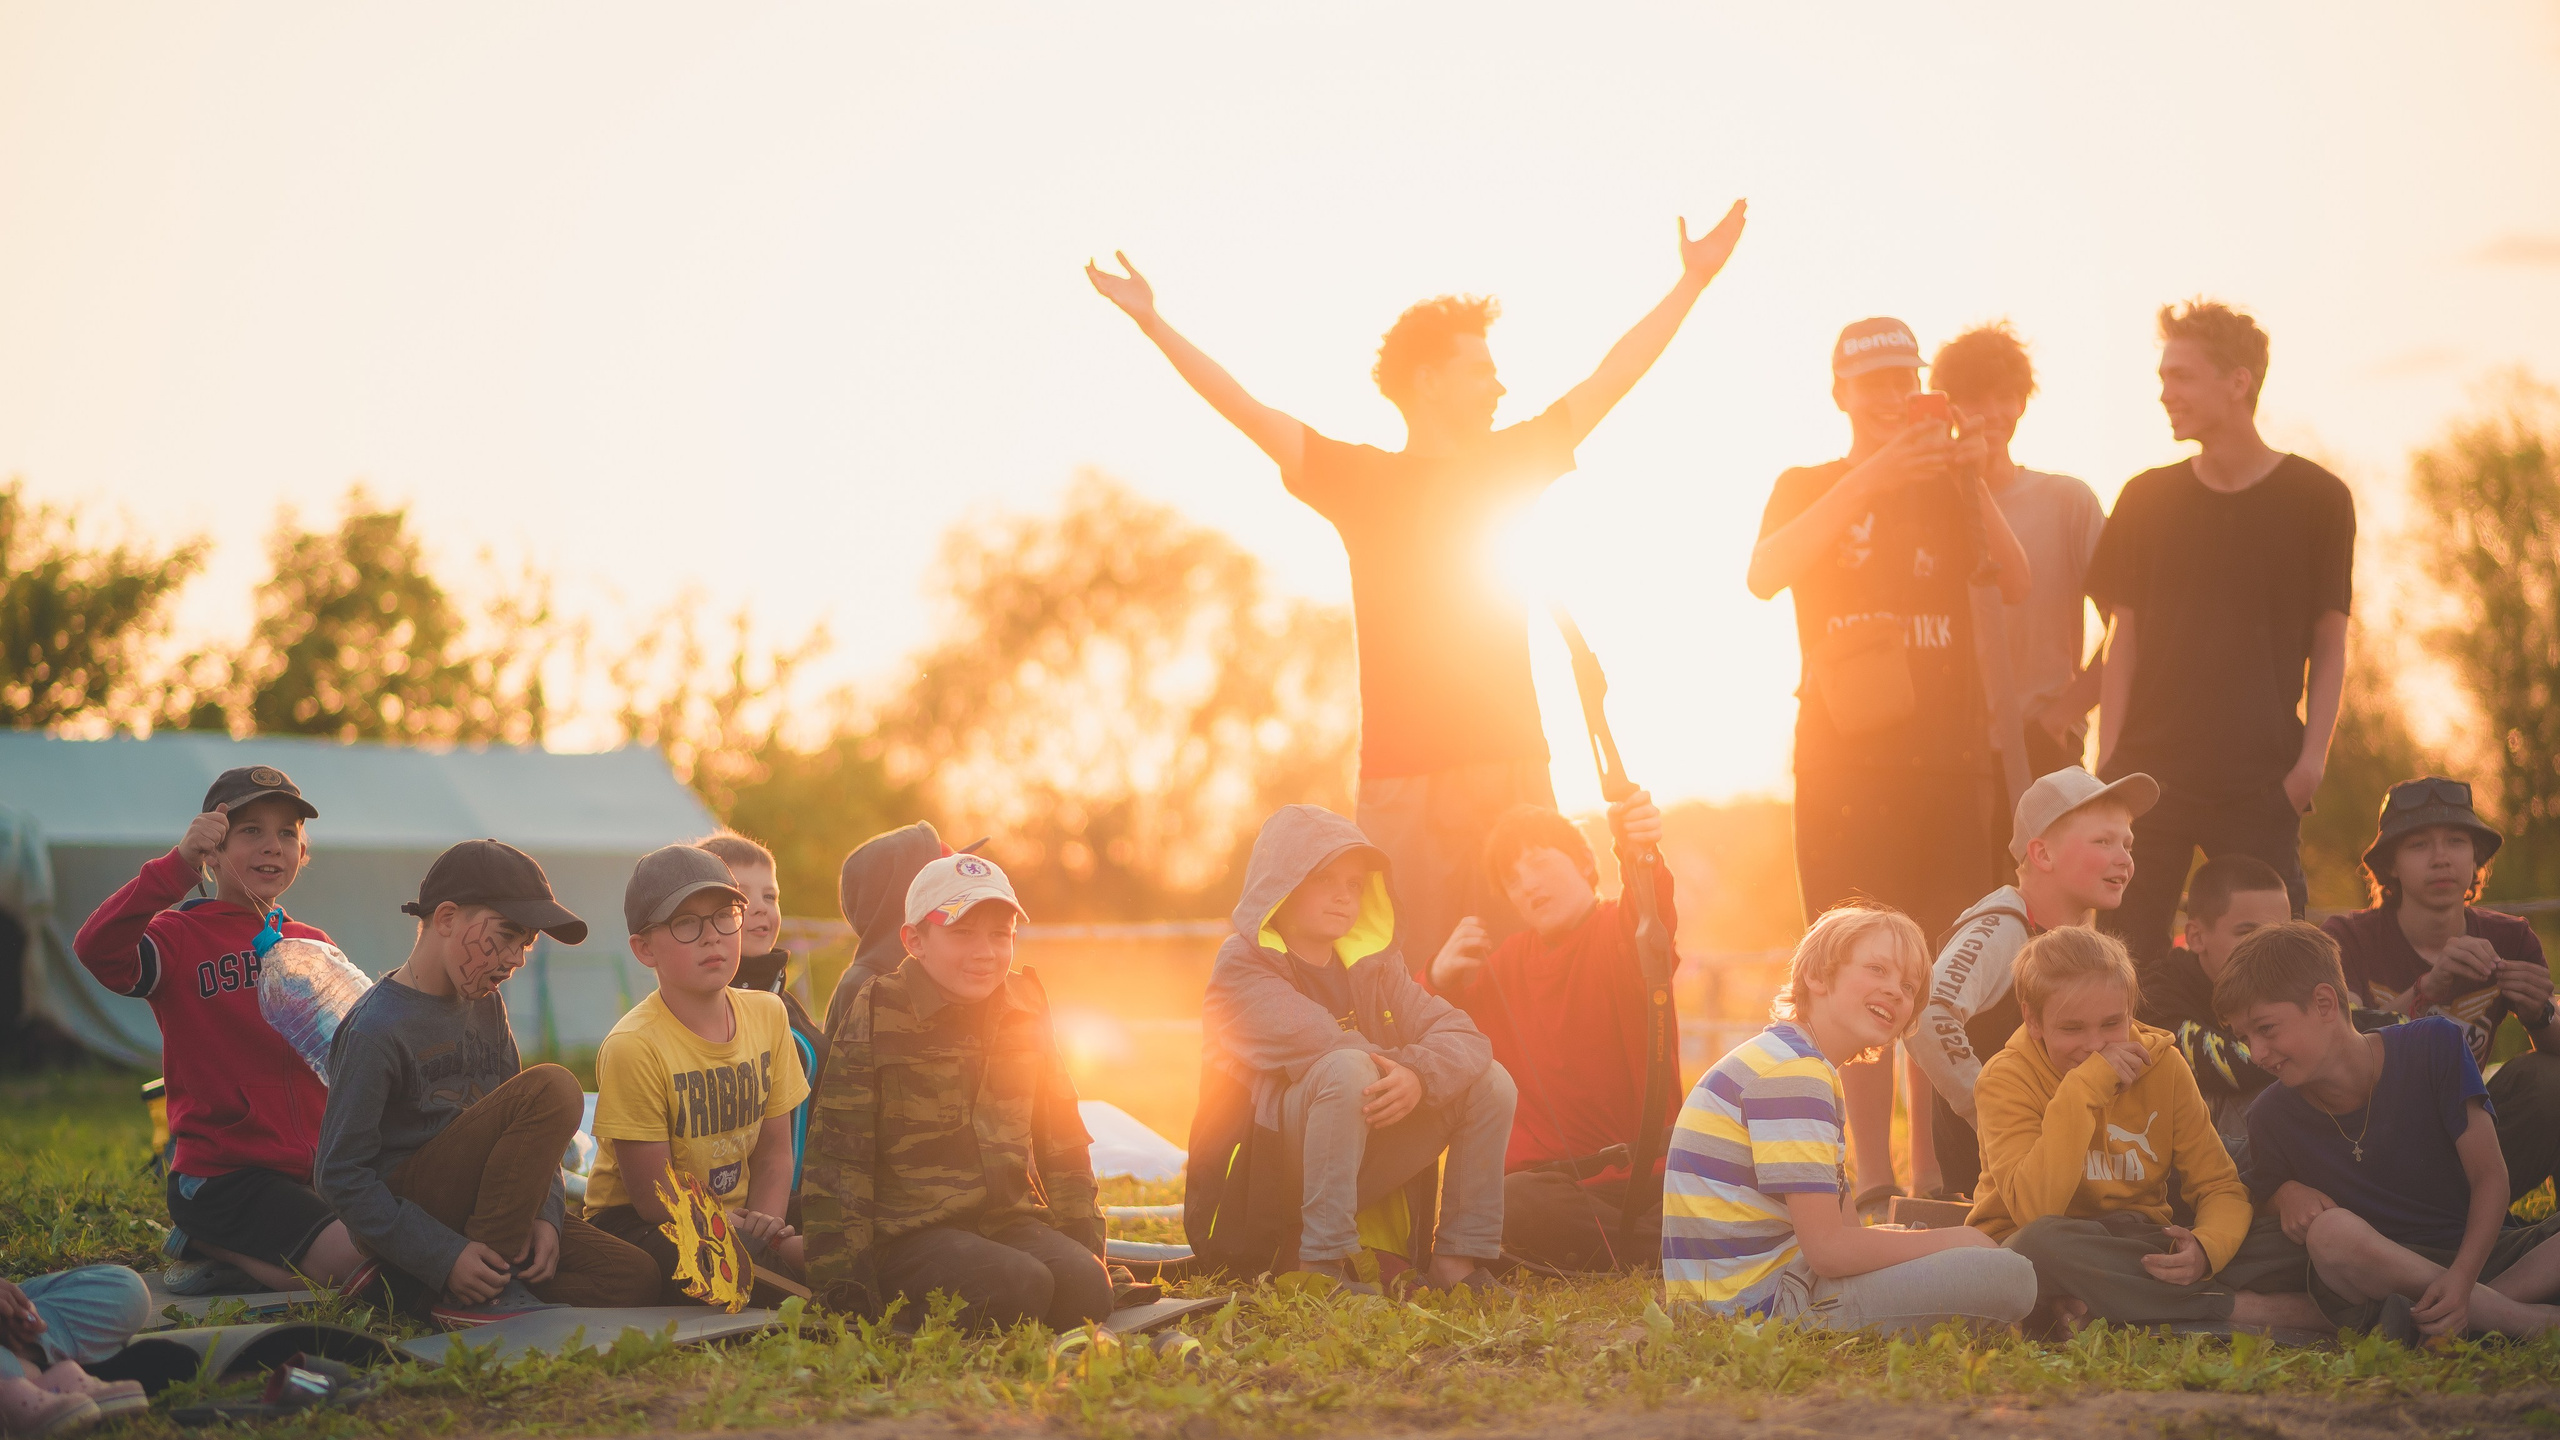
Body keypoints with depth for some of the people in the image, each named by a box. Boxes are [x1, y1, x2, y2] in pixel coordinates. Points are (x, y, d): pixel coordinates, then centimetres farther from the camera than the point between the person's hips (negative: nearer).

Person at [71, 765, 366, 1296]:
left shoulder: (316, 946, 14)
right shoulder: (182, 936, -5)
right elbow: (97, 949, -28)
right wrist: (180, 864, -35)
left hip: (315, 1168, 7)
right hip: (223, 1172, -7)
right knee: (358, 1263, -25)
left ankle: (215, 1248, 7)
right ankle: (208, 1244, -1)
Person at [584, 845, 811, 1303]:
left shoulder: (767, 1015, 2)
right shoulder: (633, 1047, -19)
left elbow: (774, 1149, 6)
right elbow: (654, 1196, -16)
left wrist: (764, 1221, -13)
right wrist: (746, 1231, -21)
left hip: (740, 1218, 7)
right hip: (636, 1228, -7)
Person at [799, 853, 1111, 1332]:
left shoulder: (1024, 1006, 10)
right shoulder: (877, 1014, -6)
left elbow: (1062, 1138, 20)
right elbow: (837, 1155, -7)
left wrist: (1086, 1249, 14)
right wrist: (842, 1284, -12)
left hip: (1012, 1221, 5)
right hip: (909, 1234, -5)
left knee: (1084, 1287, -24)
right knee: (1017, 1287, -30)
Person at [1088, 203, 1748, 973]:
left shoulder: (1509, 462, 13)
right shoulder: (1360, 478, 4)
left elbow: (1611, 377, 17)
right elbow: (1247, 411, -2)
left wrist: (1692, 282, 19)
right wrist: (1154, 324, -8)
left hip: (1515, 772, 3)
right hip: (1402, 787, -3)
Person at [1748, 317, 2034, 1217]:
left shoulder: (1948, 492, 15)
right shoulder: (1810, 490, 11)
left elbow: (2017, 586, -1)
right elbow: (1765, 574, -11)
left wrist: (1973, 482, -15)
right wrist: (1869, 481, -18)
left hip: (1948, 756, 2)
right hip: (1844, 761, -2)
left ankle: (1934, 1177, 3)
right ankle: (1873, 1182, -6)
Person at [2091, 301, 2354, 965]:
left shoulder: (2315, 499, 3)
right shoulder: (2147, 499, 9)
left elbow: (2329, 642, 5)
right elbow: (2124, 637, 10)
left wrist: (2312, 754, -6)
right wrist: (2108, 755, 0)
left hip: (2261, 777, -2)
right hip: (2148, 769, 2)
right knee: (2124, 955, -4)